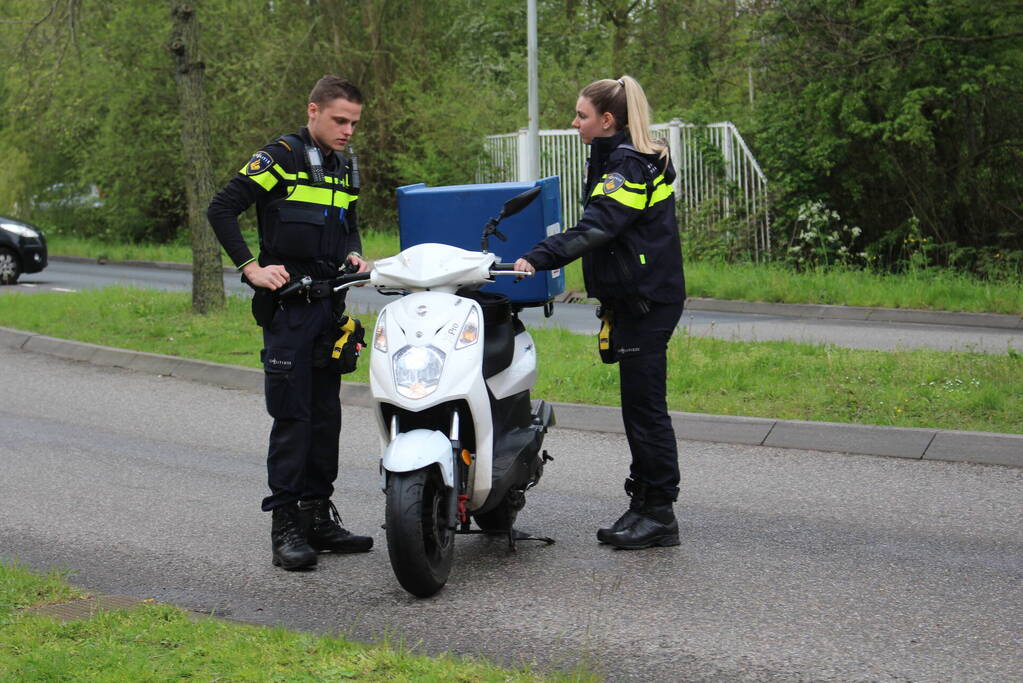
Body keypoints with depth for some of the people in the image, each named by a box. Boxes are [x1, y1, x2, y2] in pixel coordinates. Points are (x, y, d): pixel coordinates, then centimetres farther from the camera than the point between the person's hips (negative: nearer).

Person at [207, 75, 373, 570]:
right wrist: (251, 268, -18)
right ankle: (285, 525, -2)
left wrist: (353, 254, 8)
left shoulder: (344, 168, 15)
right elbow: (221, 209, -12)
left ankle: (318, 515, 19)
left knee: (326, 414, 10)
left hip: (329, 303, 7)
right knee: (292, 417, -7)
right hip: (287, 305, -7)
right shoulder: (280, 157, -8)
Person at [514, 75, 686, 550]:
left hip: (647, 303, -10)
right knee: (639, 406, 13)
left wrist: (539, 258, -37)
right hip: (634, 299, 10)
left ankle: (660, 515, 0)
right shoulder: (618, 159, 16)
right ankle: (643, 507, 20)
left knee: (646, 407, -6)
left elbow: (595, 228, -29)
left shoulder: (628, 167, -16)